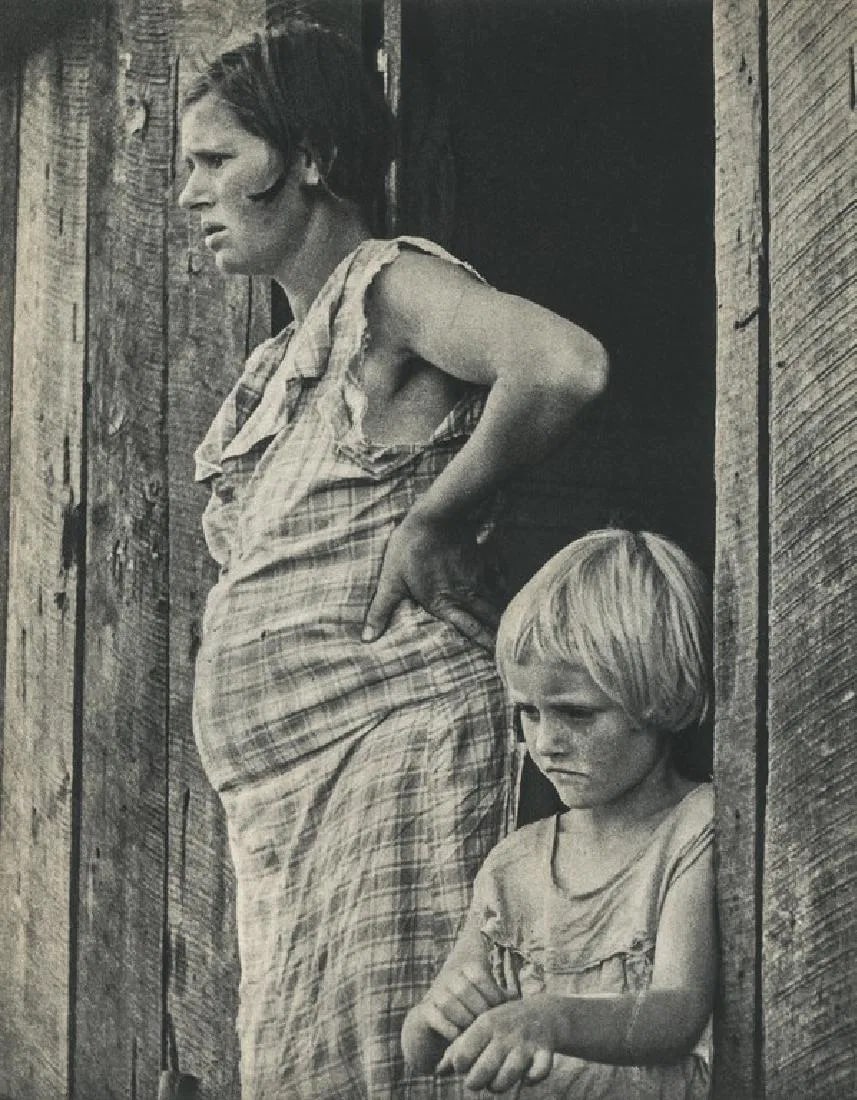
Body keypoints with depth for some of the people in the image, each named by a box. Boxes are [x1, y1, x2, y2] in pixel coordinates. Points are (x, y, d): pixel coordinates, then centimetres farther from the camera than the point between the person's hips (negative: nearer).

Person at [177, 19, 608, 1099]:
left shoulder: (388, 284, -7)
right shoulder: (278, 363, 21)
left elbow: (567, 365, -26)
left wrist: (434, 521, -16)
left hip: (387, 750, -9)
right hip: (280, 787, 9)